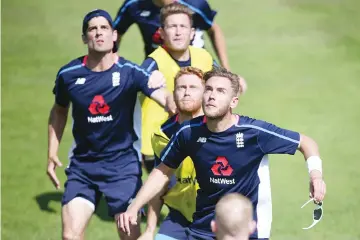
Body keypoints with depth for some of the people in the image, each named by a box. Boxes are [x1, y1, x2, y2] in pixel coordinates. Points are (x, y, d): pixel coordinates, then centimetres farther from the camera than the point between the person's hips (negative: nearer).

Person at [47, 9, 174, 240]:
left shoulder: (129, 72, -11)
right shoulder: (68, 74, -4)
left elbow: (169, 101, -24)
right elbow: (59, 111, 16)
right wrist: (52, 154, 11)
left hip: (123, 163, -2)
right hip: (82, 164, 2)